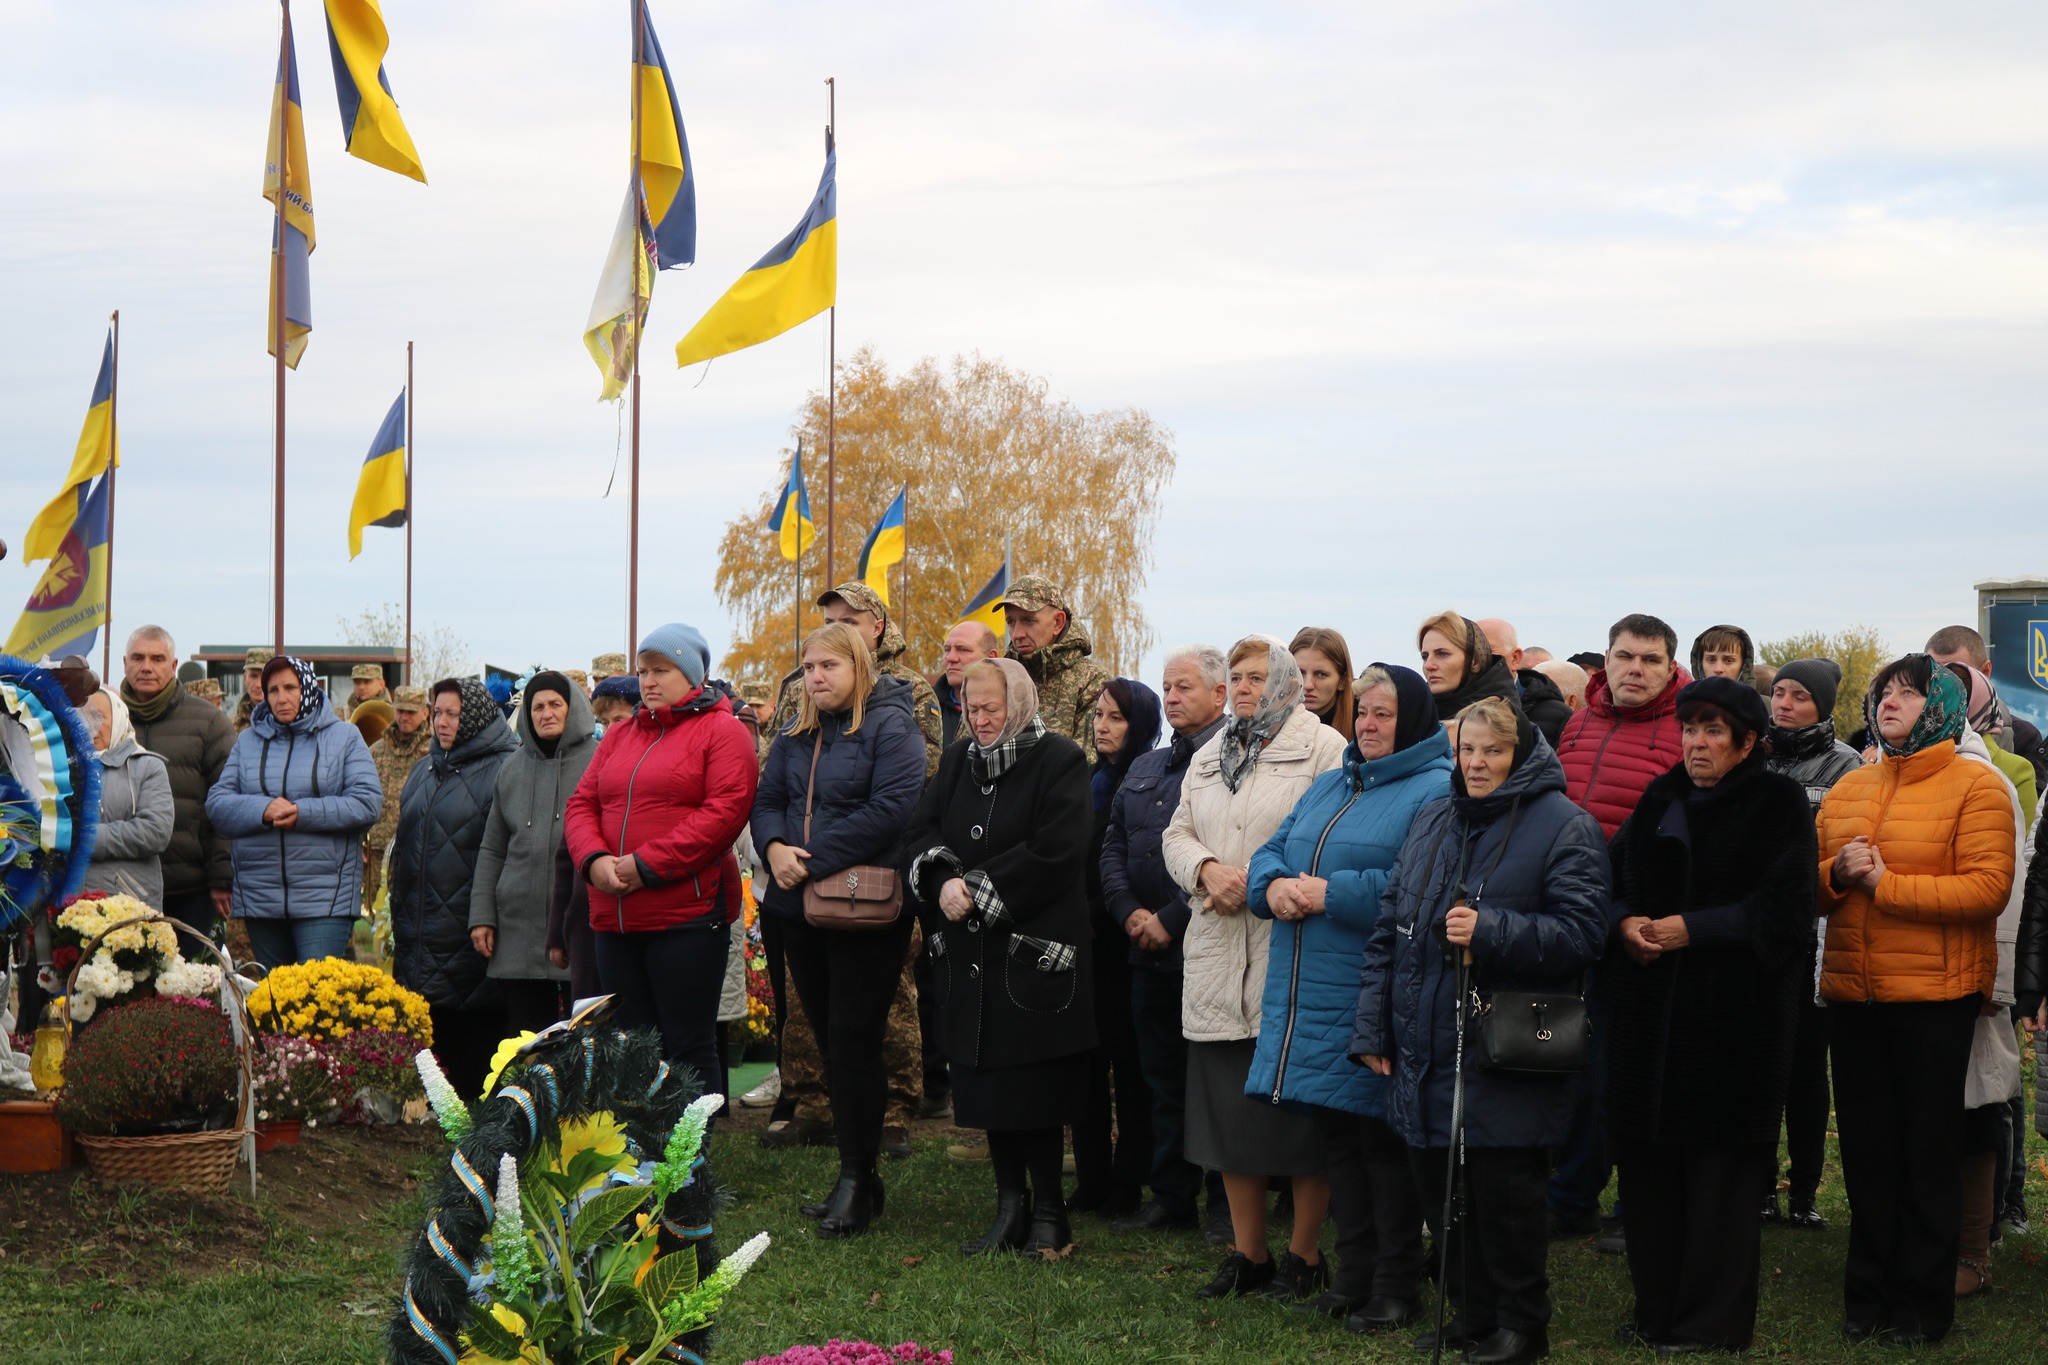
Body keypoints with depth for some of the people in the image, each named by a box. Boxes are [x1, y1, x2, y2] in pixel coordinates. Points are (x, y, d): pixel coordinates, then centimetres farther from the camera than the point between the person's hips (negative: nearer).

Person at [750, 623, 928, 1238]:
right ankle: (858, 1177, 19)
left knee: (854, 1042, -6)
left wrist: (814, 858, -19)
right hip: (802, 910, 7)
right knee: (830, 1042, 11)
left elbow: (892, 807, -19)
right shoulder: (796, 736, 14)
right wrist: (775, 848, -11)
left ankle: (857, 1178, 1)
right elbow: (767, 801, 13)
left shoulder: (889, 727, -8)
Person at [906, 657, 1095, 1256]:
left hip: (1036, 952, -6)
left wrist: (979, 890, -13)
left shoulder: (1060, 761, -6)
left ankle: (1048, 1211, 8)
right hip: (970, 954, 6)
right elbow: (919, 831, 9)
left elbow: (1054, 853, -15)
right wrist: (943, 879, -11)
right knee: (986, 1085, 8)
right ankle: (1011, 1205, 17)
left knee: (1036, 1089, -2)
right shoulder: (958, 761, 14)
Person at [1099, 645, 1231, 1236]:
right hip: (1149, 950, 7)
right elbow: (1113, 845, 15)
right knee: (1162, 1079, 12)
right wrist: (1129, 911, -2)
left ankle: (1228, 1205, 7)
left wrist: (1172, 920, -16)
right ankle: (1171, 1195, 19)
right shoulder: (1145, 767, 17)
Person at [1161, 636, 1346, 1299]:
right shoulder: (1208, 757, 19)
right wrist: (1206, 868, -7)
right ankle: (1248, 1253, 19)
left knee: (1298, 1109, -2)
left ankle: (1304, 1255, 9)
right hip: (1218, 958, 7)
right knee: (1227, 1105, 9)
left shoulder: (1323, 747, -3)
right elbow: (1177, 834, 15)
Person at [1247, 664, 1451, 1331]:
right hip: (1310, 995, 8)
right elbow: (1271, 852, 19)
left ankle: (1396, 1289, 8)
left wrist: (1331, 894, -19)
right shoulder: (1331, 785, 19)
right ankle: (1353, 1276, 23)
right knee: (1336, 1138, 13)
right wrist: (1275, 886, -5)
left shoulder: (1437, 792, -8)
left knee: (1383, 1143, -1)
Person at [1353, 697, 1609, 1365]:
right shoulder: (1431, 821, 14)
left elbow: (1580, 930, -12)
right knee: (1441, 1187, 11)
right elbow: (1389, 926, 15)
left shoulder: (1564, 826, -5)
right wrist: (1372, 1027, 11)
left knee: (1503, 1191, -2)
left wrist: (1491, 931, -22)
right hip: (1424, 1050, 6)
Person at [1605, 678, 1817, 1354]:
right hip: (1651, 1013, 5)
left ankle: (1712, 1322, 5)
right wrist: (1625, 922, -8)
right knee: (1650, 1164, 5)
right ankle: (1656, 1308, 16)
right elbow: (1612, 876, 13)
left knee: (1719, 1168, -3)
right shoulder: (1662, 799, 15)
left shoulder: (1778, 805, -2)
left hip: (1734, 1015, -5)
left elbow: (1784, 911, -11)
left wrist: (1688, 930, -14)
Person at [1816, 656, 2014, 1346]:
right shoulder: (1848, 789, 12)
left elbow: (1988, 888, -16)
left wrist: (1885, 884, -16)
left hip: (1934, 999, -5)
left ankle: (1923, 1304, 13)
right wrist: (1836, 874, -8)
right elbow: (1808, 889, 15)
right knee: (1867, 1151, 10)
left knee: (1927, 1157, 3)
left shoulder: (1976, 786, -5)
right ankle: (1868, 1295, 21)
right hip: (1852, 996, 5)